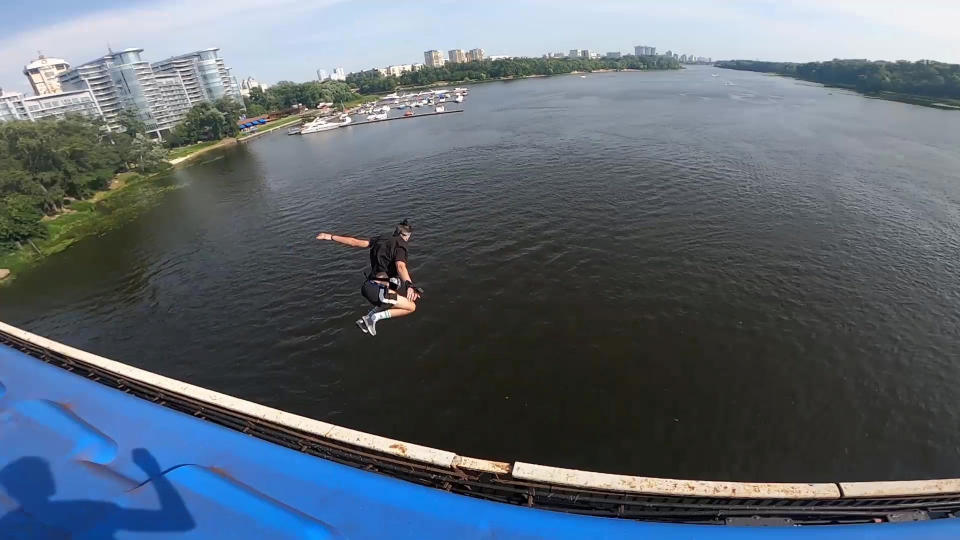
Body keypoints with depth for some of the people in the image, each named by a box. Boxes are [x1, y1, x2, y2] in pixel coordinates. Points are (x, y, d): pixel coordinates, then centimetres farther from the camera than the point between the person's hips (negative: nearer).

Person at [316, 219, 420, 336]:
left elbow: (354, 242, 13)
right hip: (378, 290, -9)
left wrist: (330, 237, 22)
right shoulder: (399, 246, -9)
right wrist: (409, 285, -45)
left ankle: (367, 318, 22)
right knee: (411, 307, -1)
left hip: (368, 286, 9)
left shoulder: (381, 239, 13)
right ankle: (375, 317, -6)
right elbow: (400, 267, -29)